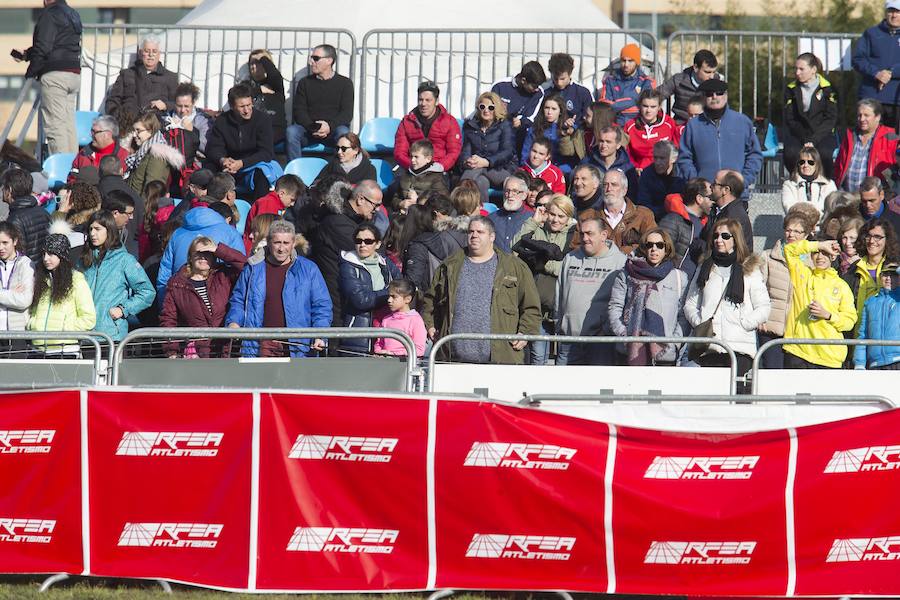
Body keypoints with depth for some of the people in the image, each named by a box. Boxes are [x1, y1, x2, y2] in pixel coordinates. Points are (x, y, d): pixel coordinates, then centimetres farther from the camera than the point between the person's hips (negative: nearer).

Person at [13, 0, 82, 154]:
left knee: (55, 124, -9)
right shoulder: (73, 15, 20)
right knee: (69, 123, 9)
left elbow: (43, 48, -15)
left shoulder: (49, 14, -8)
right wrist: (26, 54, 26)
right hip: (74, 74, 9)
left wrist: (31, 72, -5)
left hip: (55, 74, -9)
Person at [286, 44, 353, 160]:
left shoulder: (345, 83, 9)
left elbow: (347, 113, -1)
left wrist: (330, 126, -22)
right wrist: (312, 127, -16)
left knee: (343, 132, -35)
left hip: (333, 129, -2)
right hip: (308, 131, 2)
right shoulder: (305, 83, 15)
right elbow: (298, 110, 5)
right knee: (291, 131, -29)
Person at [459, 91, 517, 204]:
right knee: (482, 181, -34)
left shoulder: (505, 126, 4)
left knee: (477, 169, -33)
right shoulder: (471, 126, 16)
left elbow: (508, 152, -10)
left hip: (502, 171, -2)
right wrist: (466, 162, -20)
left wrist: (486, 162, -28)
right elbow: (466, 149, 6)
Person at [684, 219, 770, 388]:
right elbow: (690, 304, 18)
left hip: (739, 348, -3)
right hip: (708, 347, 3)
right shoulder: (704, 269, 19)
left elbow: (764, 309, 4)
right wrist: (700, 323, -2)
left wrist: (742, 324, -9)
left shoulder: (750, 271, 7)